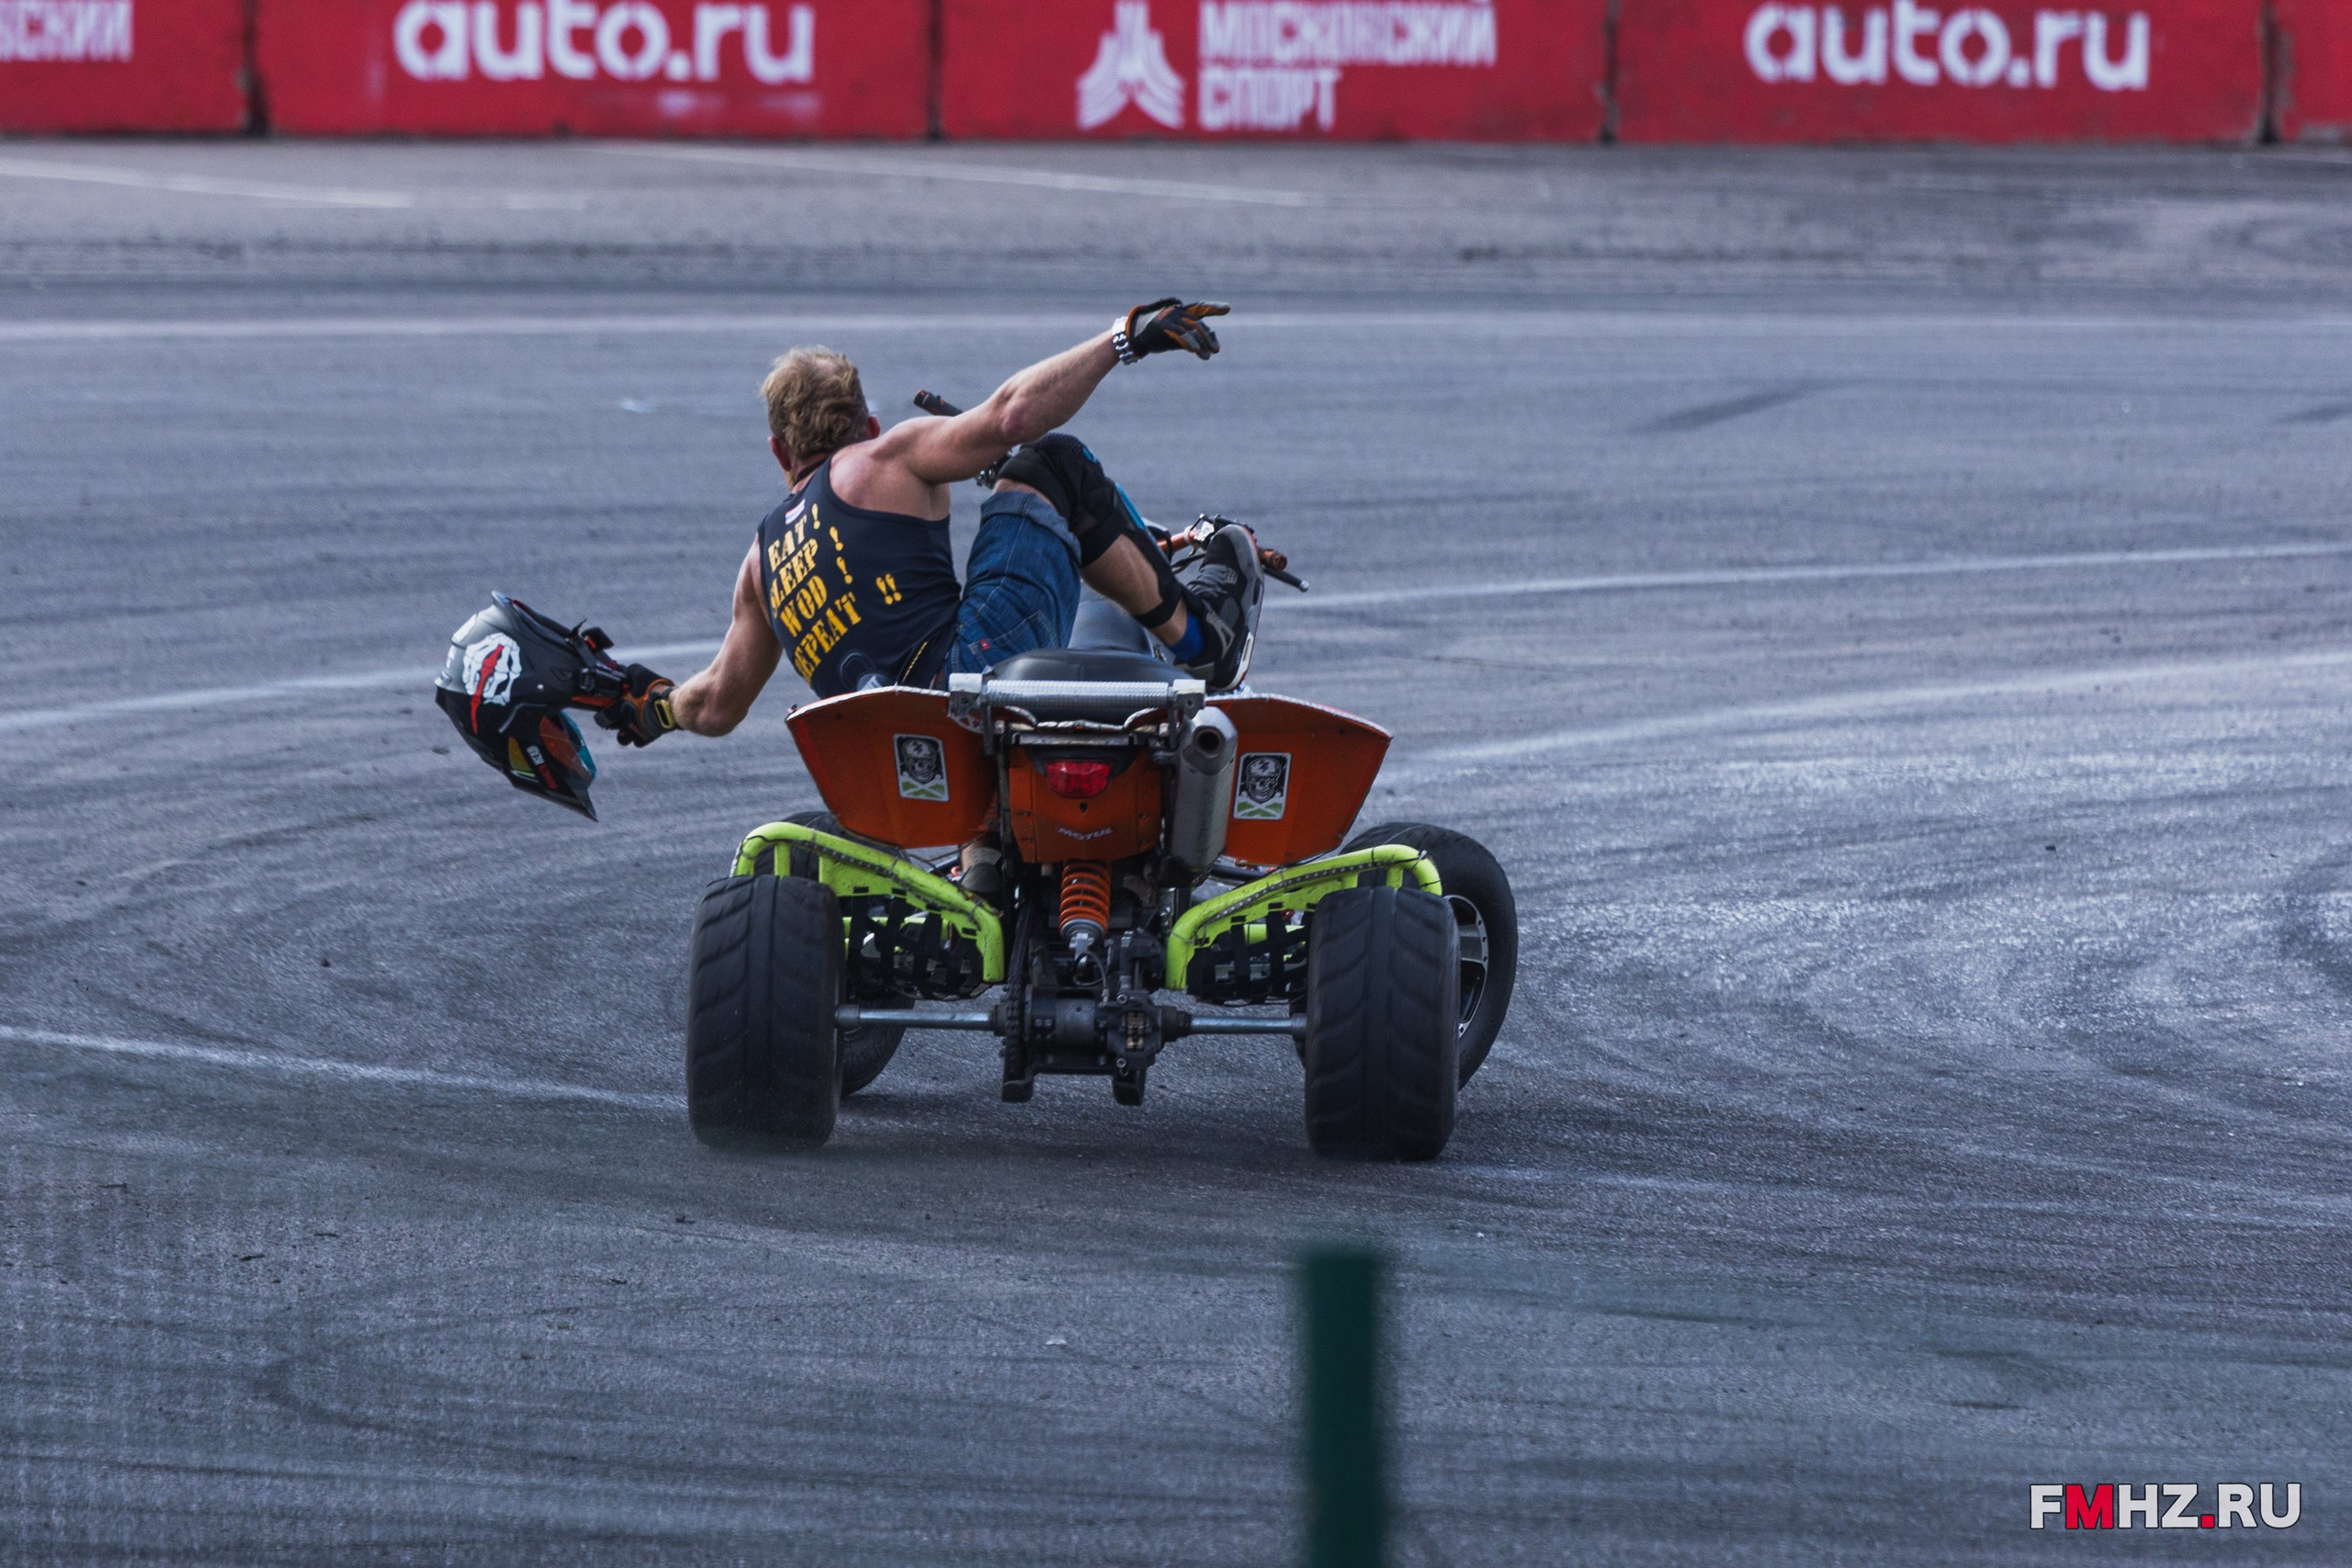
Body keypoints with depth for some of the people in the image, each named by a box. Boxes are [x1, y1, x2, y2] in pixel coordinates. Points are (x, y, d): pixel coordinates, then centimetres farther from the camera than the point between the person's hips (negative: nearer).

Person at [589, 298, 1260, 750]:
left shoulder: (765, 557, 26)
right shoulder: (886, 461, 9)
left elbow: (717, 704, 31)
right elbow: (1011, 415, -5)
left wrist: (655, 708, 54)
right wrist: (1124, 338, 2)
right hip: (973, 666, -6)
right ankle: (1196, 633, 16)